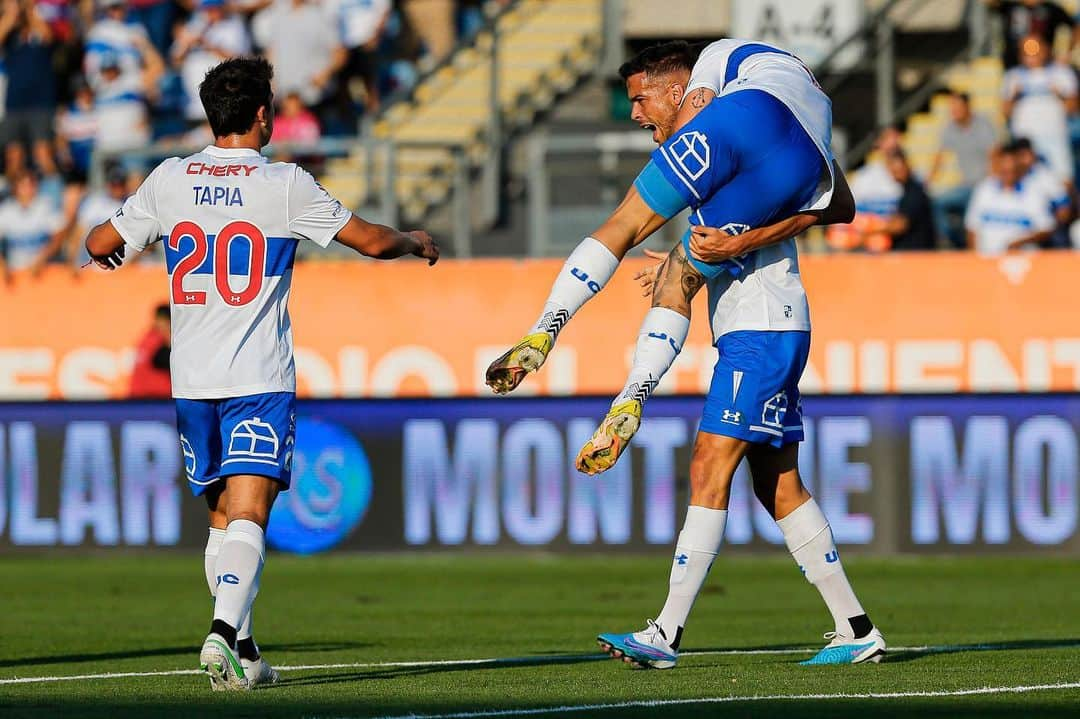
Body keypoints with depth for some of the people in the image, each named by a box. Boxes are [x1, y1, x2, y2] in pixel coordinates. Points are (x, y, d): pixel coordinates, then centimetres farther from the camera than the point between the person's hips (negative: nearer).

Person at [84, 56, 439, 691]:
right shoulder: (285, 185, -6)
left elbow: (101, 245, 14)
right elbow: (371, 240, 1)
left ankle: (243, 651, 16)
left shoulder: (169, 179, 4)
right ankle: (225, 630, -30)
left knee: (222, 516, 15)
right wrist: (417, 242, 22)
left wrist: (98, 246, 38)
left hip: (192, 378, 4)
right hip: (260, 380, -4)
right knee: (248, 515, -11)